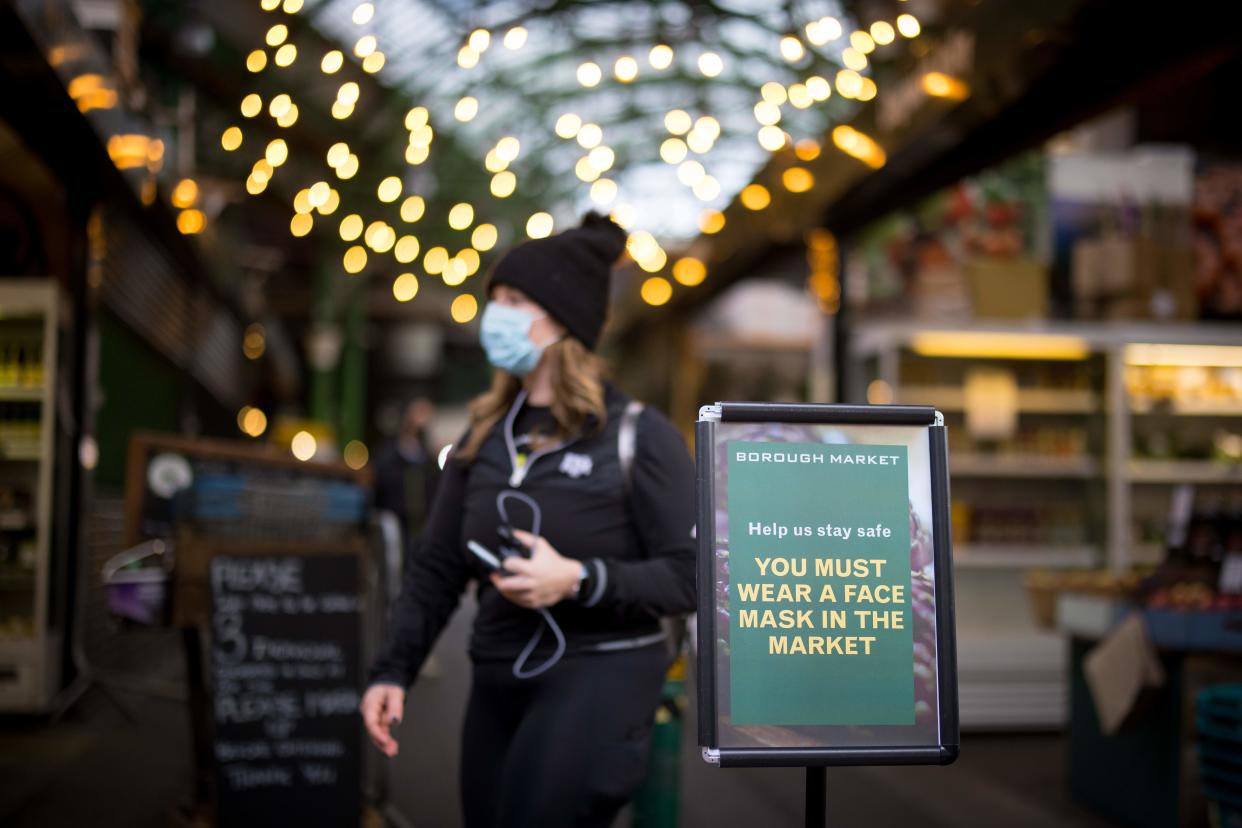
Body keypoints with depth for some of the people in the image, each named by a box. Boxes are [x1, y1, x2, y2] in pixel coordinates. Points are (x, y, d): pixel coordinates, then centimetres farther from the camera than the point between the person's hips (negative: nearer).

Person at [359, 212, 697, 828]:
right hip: (497, 683, 6)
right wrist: (393, 670, 0)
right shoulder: (482, 438, 9)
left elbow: (692, 575, -9)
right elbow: (438, 567, 10)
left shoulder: (638, 436, -7)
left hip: (599, 675, -5)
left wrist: (579, 581, -21)